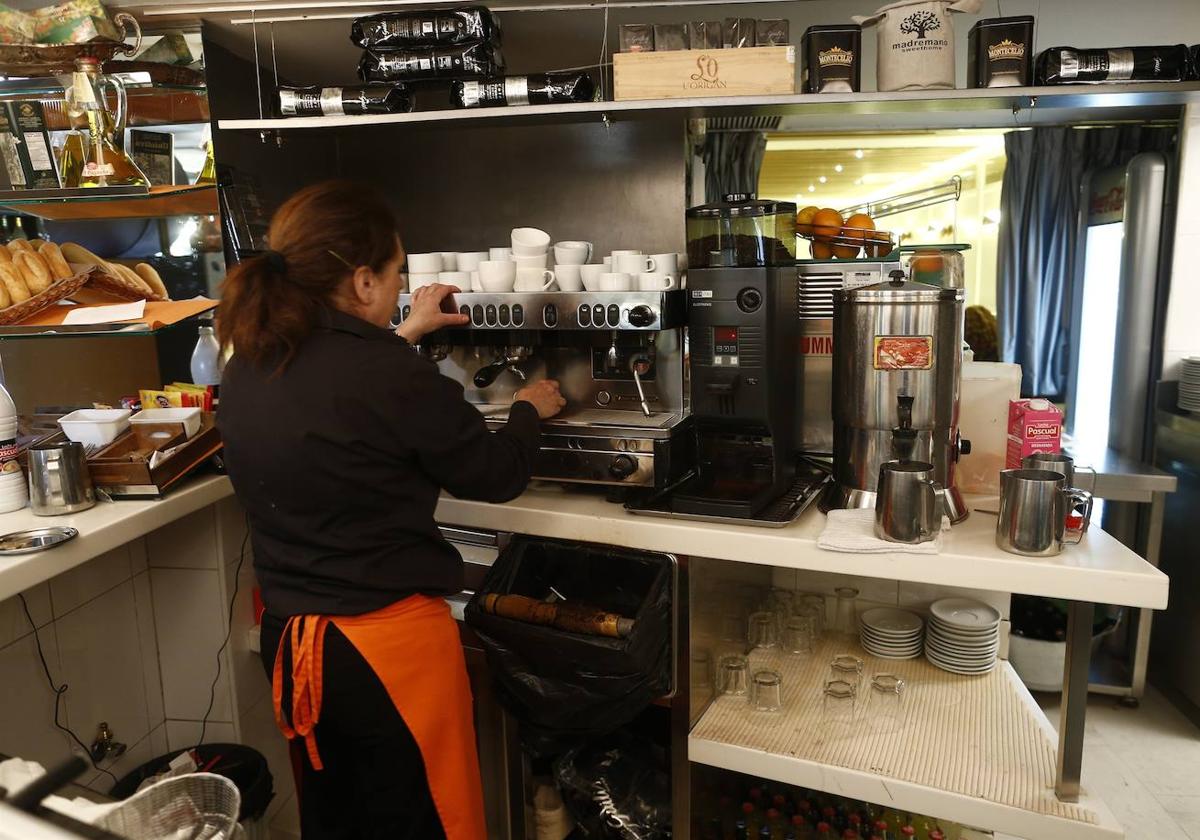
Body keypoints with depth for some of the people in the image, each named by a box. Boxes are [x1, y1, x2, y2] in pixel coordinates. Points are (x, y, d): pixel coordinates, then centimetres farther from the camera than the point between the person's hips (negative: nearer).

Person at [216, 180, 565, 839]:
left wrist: (404, 336, 26)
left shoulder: (248, 368, -1)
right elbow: (496, 476, -10)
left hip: (289, 639, 7)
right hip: (388, 643, -7)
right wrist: (529, 409, 9)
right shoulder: (393, 375, -23)